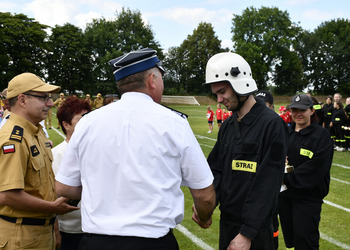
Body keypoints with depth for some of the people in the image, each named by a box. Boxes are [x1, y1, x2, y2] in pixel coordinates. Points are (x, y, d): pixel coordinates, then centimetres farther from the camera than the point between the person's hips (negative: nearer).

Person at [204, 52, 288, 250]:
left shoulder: (271, 124, -16)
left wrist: (247, 233, -20)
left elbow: (267, 185, -19)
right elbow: (216, 169, 8)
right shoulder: (228, 125, 8)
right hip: (226, 221, 7)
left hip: (255, 228, -7)